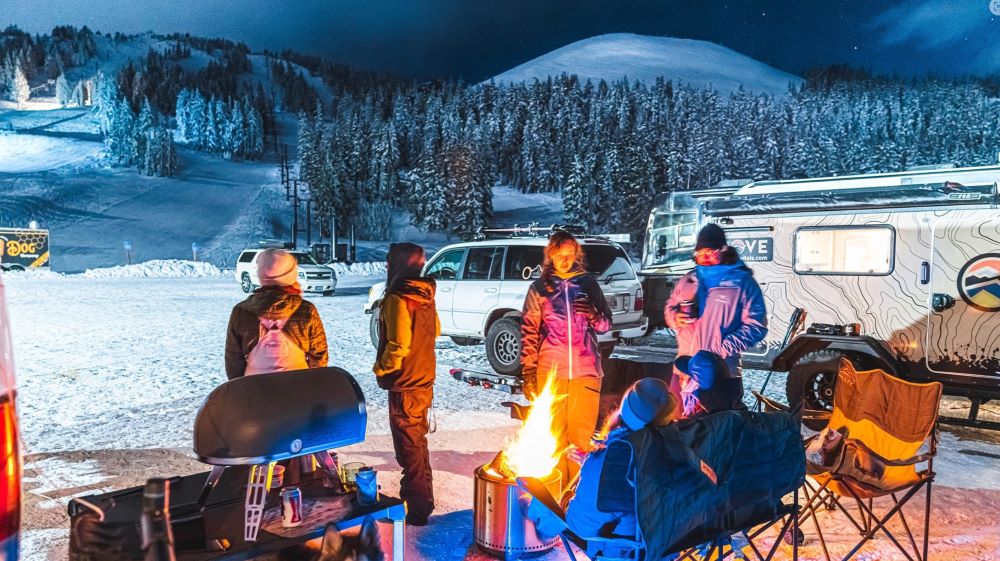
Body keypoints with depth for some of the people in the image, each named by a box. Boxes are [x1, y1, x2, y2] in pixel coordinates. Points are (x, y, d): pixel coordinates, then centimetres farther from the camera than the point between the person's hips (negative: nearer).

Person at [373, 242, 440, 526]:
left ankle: (416, 510, 9)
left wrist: (381, 368, -8)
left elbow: (398, 344, -23)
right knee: (418, 443, 21)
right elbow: (435, 330, 18)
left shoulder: (398, 299, -21)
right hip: (424, 380, 9)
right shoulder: (425, 295, 5)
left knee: (408, 448, 1)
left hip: (405, 386, -9)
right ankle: (424, 498, 33)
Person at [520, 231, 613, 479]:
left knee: (583, 433, 1)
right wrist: (528, 371, -2)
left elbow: (605, 325, 10)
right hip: (550, 372, 0)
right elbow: (528, 332, 4)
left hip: (586, 371, 0)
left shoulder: (588, 284, 9)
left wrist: (592, 314, -12)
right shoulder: (539, 288, 6)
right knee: (553, 434, 3)